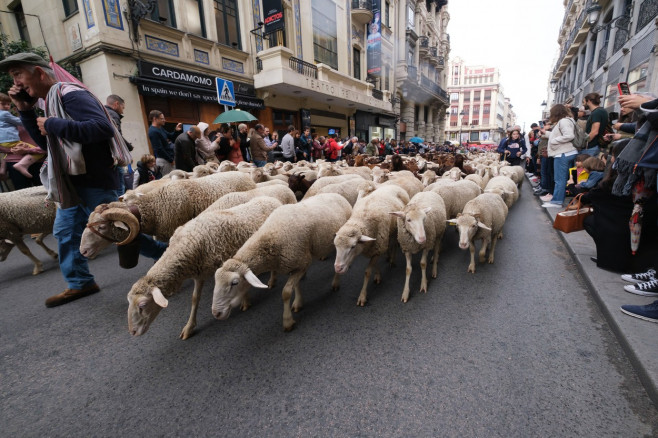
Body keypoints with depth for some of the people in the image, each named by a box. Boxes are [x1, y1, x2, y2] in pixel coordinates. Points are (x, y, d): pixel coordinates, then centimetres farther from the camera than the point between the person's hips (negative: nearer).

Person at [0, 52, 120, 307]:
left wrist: (52, 124, -20)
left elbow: (103, 128, -29)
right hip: (73, 184, 10)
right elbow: (48, 144, 22)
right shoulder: (52, 101, 18)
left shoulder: (69, 94, -13)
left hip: (94, 183, -10)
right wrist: (25, 111, 12)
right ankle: (80, 284, 28)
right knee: (65, 233, 16)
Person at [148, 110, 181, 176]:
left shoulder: (160, 128, 11)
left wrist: (177, 131, 1)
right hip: (163, 159, -9)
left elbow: (171, 137, 20)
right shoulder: (153, 132, -16)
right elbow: (159, 149, -19)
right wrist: (170, 160, -15)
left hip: (167, 158, 9)